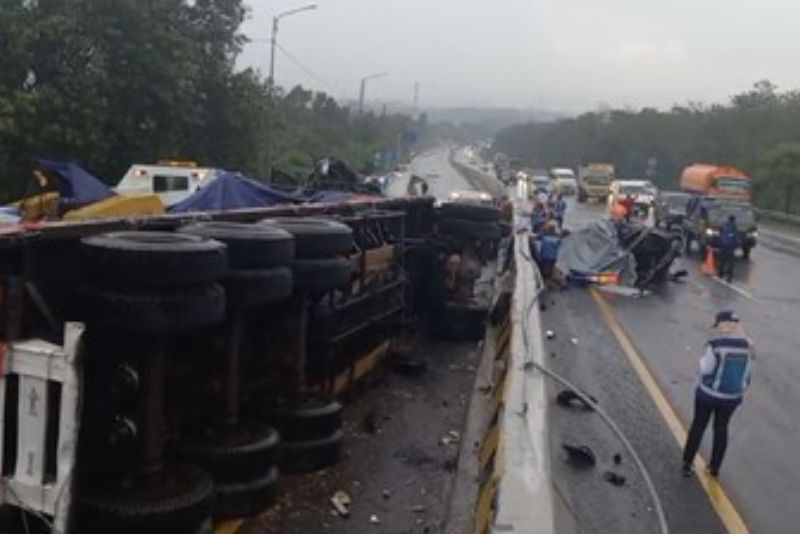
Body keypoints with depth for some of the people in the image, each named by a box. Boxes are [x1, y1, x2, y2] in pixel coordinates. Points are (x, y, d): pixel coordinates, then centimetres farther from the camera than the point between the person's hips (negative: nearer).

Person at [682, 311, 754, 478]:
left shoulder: (715, 344, -22)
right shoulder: (747, 345, -7)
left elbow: (706, 369, -16)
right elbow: (748, 373, 2)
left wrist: (704, 358, 2)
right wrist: (741, 391, 15)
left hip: (709, 394, -4)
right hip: (732, 397, 4)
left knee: (698, 426, 12)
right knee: (721, 428, 19)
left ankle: (687, 464, 18)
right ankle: (715, 467, 28)